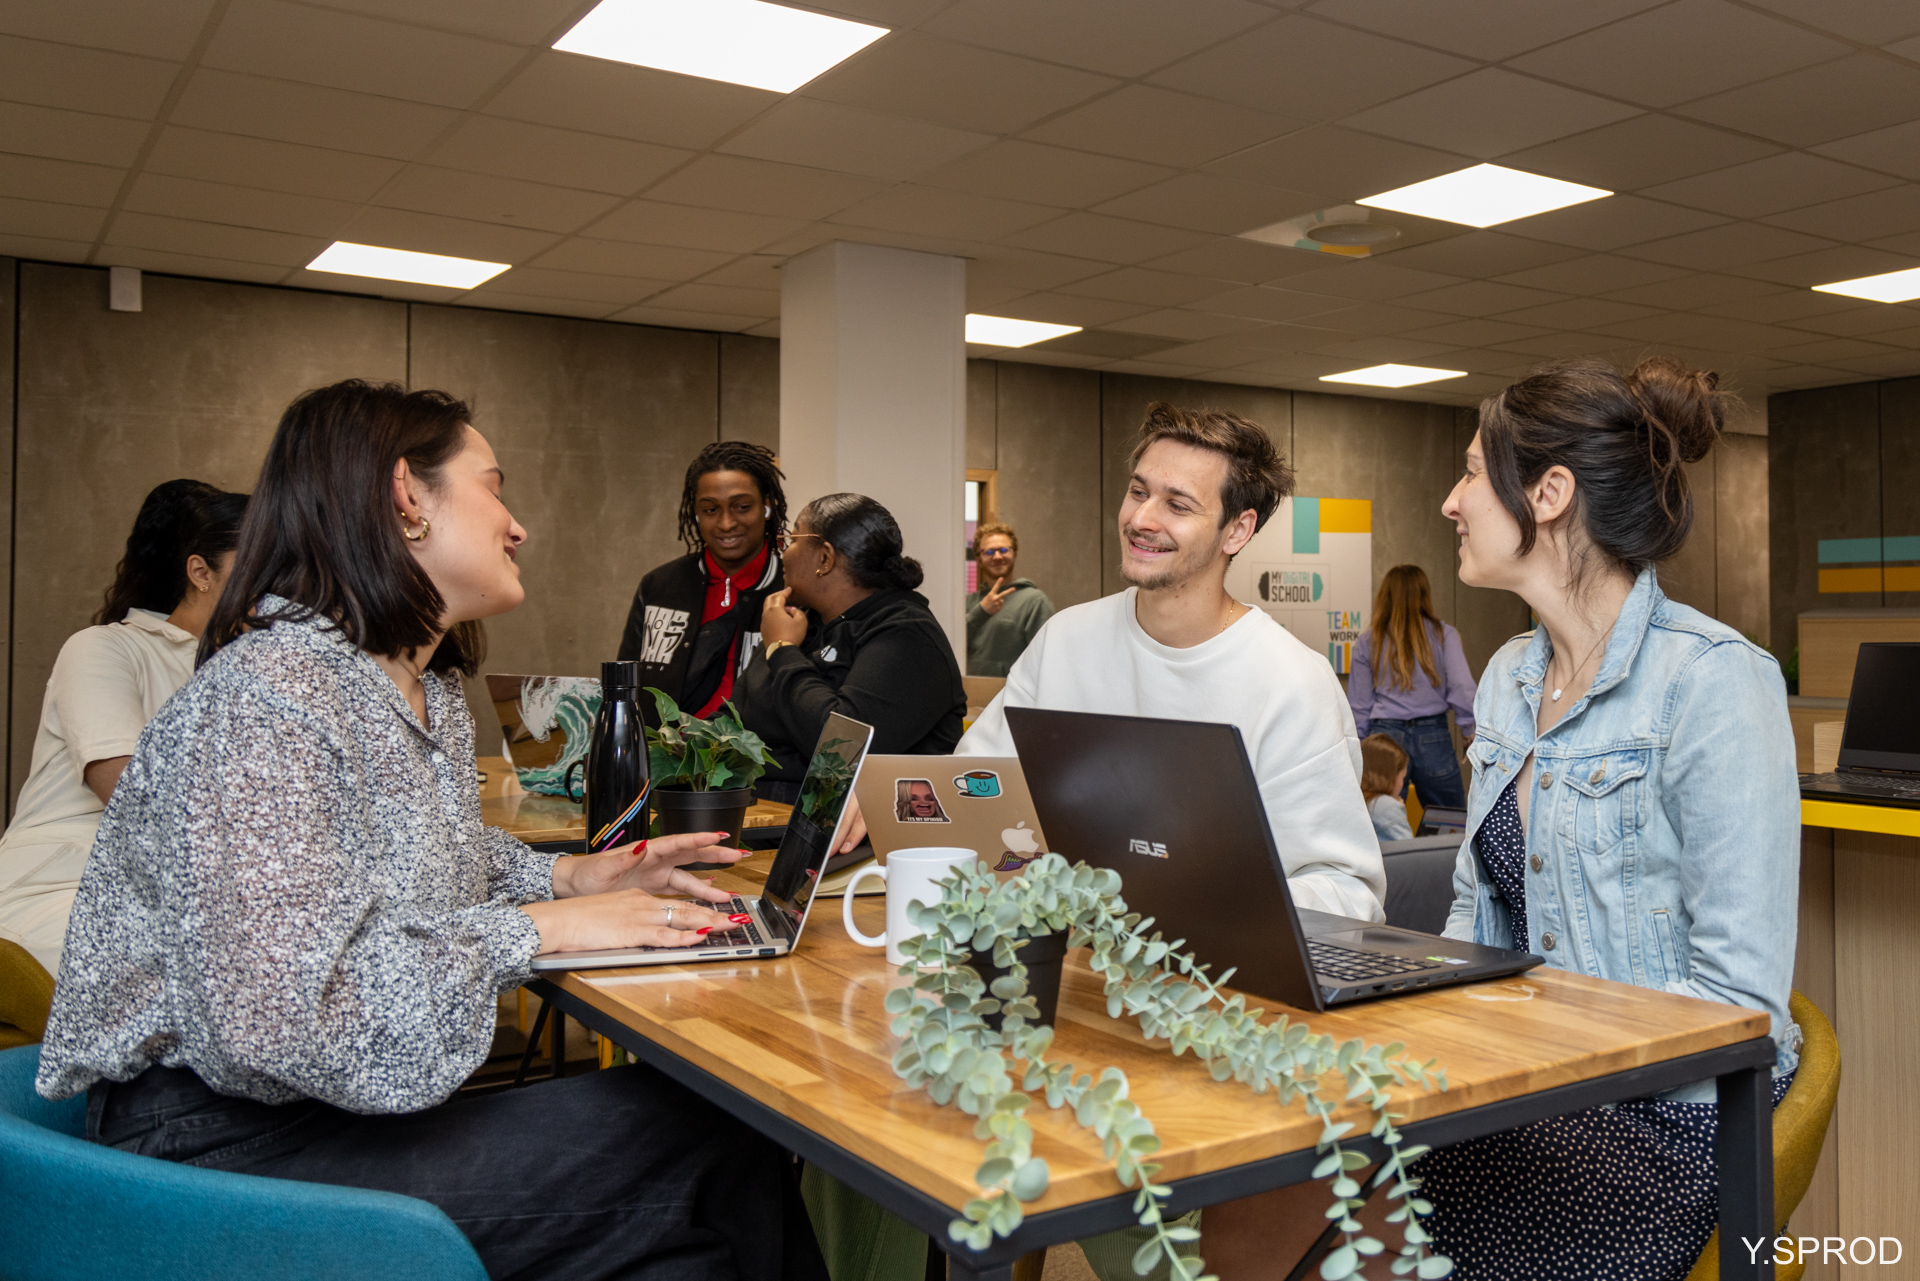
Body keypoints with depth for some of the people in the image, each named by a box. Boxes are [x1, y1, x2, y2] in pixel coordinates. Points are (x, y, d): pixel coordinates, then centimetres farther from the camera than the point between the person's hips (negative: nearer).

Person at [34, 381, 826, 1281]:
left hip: (355, 1098, 9)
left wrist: (569, 877, 6)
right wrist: (537, 928, -22)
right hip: (223, 1135, -9)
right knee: (700, 1151, -18)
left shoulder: (431, 693, 10)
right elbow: (280, 1016, -29)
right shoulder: (260, 701, -21)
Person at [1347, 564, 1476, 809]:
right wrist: (1471, 732, 5)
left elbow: (1359, 705, 7)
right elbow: (1462, 688, -7)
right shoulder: (1443, 634, 1)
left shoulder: (1368, 641, 5)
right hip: (1433, 737, -1)